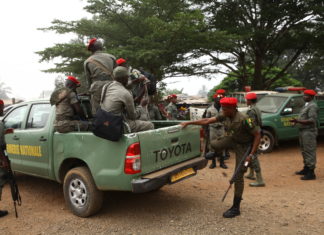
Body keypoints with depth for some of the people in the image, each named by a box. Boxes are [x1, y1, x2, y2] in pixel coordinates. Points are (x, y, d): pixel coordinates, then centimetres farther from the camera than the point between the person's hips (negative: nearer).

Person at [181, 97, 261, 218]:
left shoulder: (243, 119, -33)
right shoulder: (225, 116, -13)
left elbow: (257, 134, -25)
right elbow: (207, 121, -8)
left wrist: (251, 154, -27)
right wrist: (188, 123, -11)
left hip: (243, 145, -6)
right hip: (232, 139, 6)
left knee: (238, 176, -4)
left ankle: (235, 208, 7)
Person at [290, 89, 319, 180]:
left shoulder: (312, 106, -15)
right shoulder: (306, 105, 16)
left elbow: (312, 120, -23)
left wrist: (298, 121, -27)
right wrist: (297, 121, 11)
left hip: (309, 132, -11)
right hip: (303, 131, 11)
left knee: (310, 152, -7)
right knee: (304, 151, 18)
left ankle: (311, 173, -2)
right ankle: (306, 169, 31)